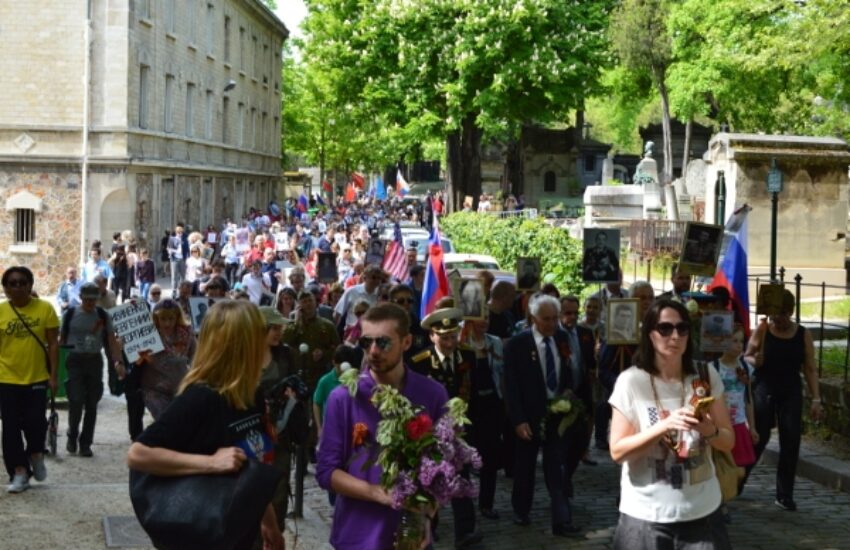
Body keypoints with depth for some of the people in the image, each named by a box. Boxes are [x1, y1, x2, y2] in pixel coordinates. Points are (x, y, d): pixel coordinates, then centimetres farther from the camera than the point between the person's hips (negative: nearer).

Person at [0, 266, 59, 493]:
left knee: (34, 420, -7)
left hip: (37, 377, -1)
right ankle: (19, 473, 14)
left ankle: (36, 455, 24)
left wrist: (53, 375, -5)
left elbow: (53, 344, -1)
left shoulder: (45, 308, -5)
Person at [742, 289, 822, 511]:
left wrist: (816, 399, -3)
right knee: (758, 438, -2)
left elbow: (810, 368, 3)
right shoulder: (762, 330, -4)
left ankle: (785, 495, 8)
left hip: (791, 392, 2)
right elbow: (746, 357, 3)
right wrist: (754, 361, -21)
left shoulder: (803, 335, 1)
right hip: (764, 389, -2)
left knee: (791, 443, 0)